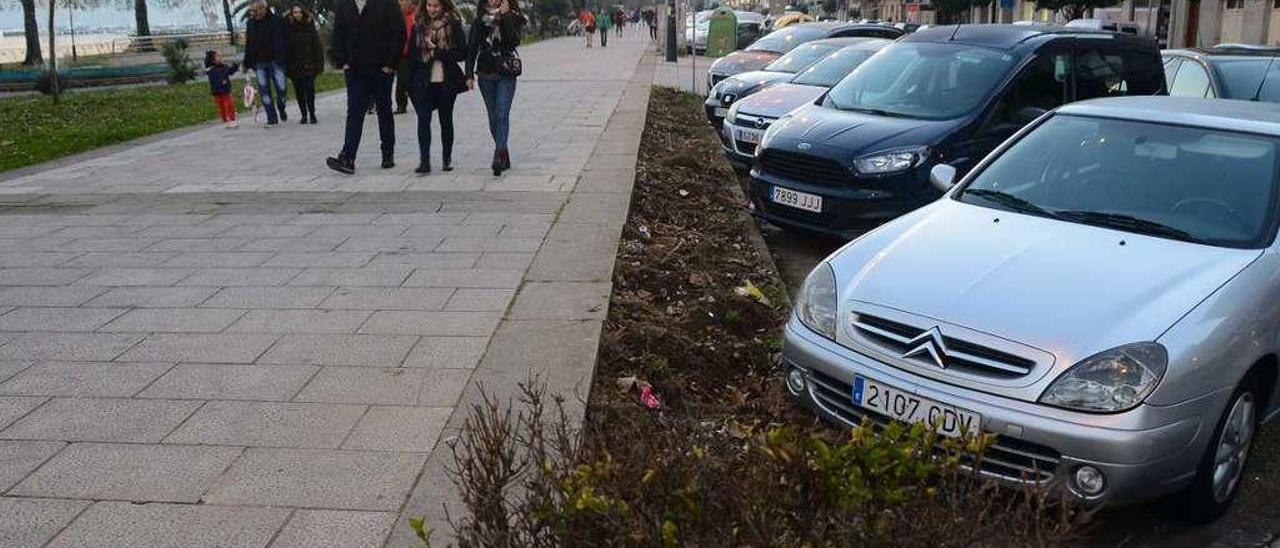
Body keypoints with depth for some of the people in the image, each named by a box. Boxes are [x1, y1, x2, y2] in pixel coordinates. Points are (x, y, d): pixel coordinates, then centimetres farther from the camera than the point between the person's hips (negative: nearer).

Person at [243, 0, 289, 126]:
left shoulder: (276, 20, -5)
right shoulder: (251, 23, 9)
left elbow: (280, 42, -11)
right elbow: (248, 44, 15)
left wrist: (281, 59, -21)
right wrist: (247, 63, 12)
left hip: (275, 62, -4)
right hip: (260, 63, 4)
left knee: (280, 88, -1)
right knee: (264, 90, 0)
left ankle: (281, 109, 28)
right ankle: (272, 118, 4)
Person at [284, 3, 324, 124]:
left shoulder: (309, 26, 2)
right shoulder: (287, 27, 1)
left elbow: (317, 46, 1)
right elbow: (284, 46, 1)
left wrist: (319, 63, -4)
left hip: (308, 64, -1)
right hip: (294, 65, 1)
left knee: (310, 89, -7)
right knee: (299, 92, 6)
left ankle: (312, 114, 6)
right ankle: (304, 114, 16)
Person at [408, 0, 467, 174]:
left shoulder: (453, 25, 0)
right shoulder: (418, 26, 8)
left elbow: (462, 53, -5)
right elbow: (411, 55, 9)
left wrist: (437, 53, -14)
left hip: (446, 81, -1)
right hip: (423, 81, 1)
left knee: (446, 120, 10)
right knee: (423, 119, -9)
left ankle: (447, 159, 23)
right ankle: (424, 161, -10)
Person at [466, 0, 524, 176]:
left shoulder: (512, 17, 1)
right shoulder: (480, 20, 8)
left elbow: (514, 41, -15)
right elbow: (472, 48, 8)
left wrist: (506, 16, -18)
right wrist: (469, 74, 1)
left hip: (506, 74, -3)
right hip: (485, 74, 3)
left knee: (502, 115, -14)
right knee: (494, 117, 7)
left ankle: (499, 157, -22)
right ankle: (504, 157, 17)